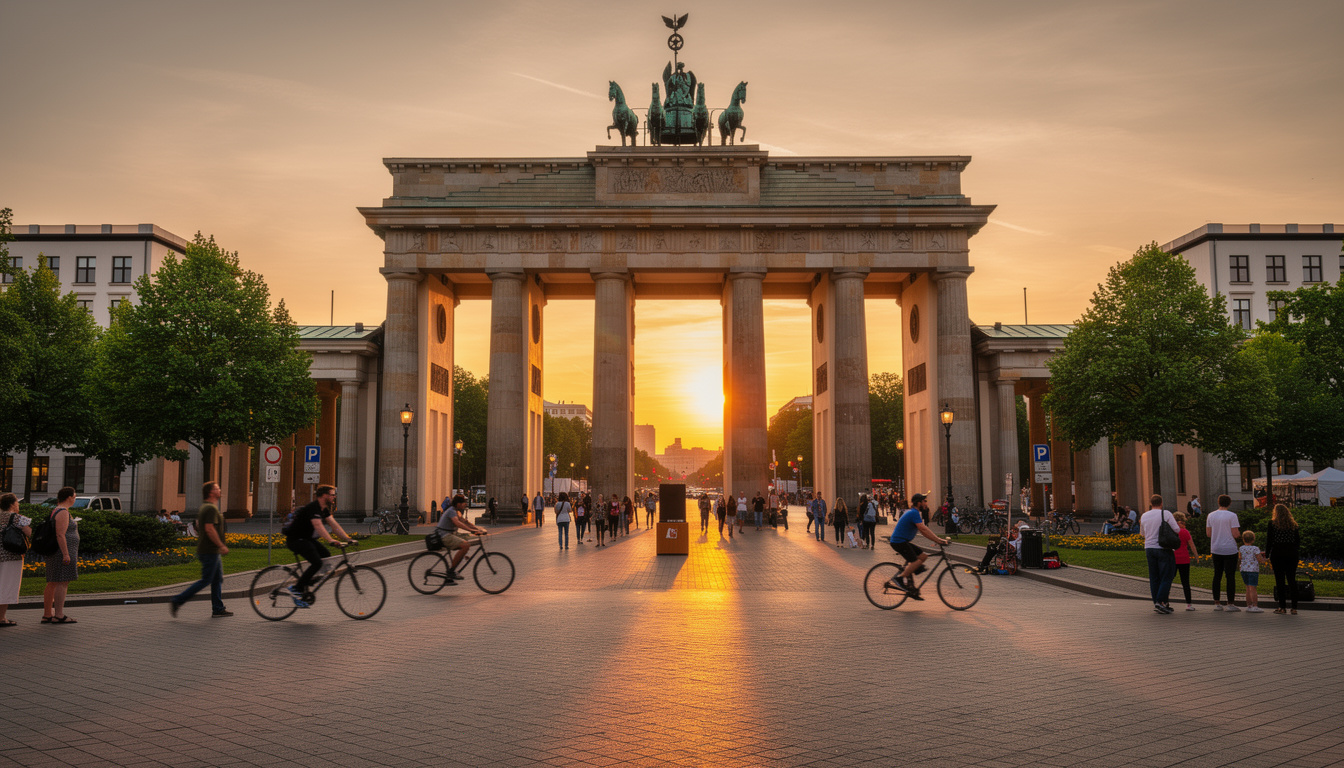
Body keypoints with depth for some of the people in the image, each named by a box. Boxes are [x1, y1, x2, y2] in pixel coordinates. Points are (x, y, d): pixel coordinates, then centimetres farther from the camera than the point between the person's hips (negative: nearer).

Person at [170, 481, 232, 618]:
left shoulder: (204, 507, 15)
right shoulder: (211, 509, -18)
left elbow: (198, 524, 23)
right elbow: (209, 529, -26)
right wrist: (221, 546, -21)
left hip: (212, 551, 10)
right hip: (210, 551, -10)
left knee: (218, 579, 11)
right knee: (206, 580, -5)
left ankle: (218, 609, 14)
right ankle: (177, 601, -2)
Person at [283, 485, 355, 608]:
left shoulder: (324, 509, 9)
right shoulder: (313, 507, -21)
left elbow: (334, 524, 7)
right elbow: (318, 526, -35)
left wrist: (348, 538, -3)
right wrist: (331, 541, -46)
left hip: (306, 539, 10)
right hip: (295, 539, -10)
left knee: (326, 554, 0)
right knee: (317, 563, -20)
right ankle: (296, 589, -14)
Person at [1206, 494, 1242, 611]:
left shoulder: (1210, 515, 4)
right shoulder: (1232, 516, -9)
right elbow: (1236, 534, -12)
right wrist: (1239, 535, 9)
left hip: (1215, 549, 4)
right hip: (1230, 549, -4)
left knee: (1217, 575, 9)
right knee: (1230, 576, 1)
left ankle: (1216, 603, 10)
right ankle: (1230, 603, 1)